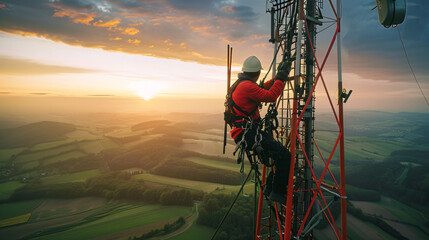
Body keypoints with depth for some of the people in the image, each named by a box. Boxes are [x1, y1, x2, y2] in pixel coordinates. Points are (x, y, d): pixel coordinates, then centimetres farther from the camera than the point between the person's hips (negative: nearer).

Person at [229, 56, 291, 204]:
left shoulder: (240, 84, 18)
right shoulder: (247, 86, -14)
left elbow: (263, 88, 30)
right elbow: (270, 96, -20)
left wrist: (278, 76, 25)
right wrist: (281, 78, -9)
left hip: (246, 133, 11)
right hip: (248, 134, -11)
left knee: (280, 152, 13)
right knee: (284, 155, -18)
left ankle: (270, 188, 20)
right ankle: (277, 192, -6)